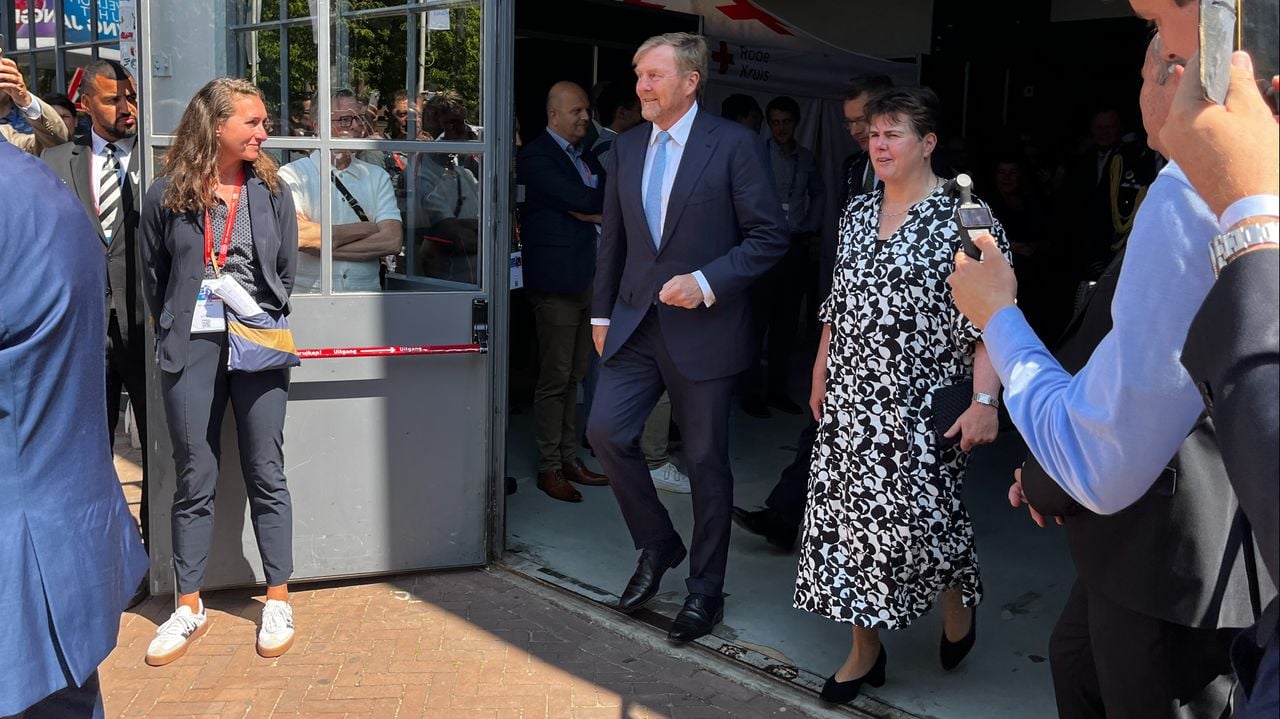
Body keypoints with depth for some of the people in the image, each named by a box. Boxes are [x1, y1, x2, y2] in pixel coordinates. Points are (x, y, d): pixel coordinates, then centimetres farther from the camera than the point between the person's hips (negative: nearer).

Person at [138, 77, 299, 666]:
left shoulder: (271, 190, 5)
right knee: (195, 480, 6)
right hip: (190, 347, 0)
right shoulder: (167, 195, 1)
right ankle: (189, 607, 19)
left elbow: (286, 270, 9)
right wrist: (173, 334, 7)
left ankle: (278, 602, 15)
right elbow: (153, 276, 9)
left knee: (266, 475, 4)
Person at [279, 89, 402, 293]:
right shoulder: (292, 174, 4)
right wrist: (369, 228, -2)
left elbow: (392, 242, 0)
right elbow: (297, 237, -11)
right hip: (307, 295, -3)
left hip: (365, 298, 3)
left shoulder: (378, 176, 13)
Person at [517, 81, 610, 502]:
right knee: (555, 379, -3)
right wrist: (595, 196, 0)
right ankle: (548, 468, 6)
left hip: (585, 278, 8)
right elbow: (583, 199, -19)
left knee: (574, 376, 13)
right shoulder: (535, 156, -9)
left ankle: (569, 459, 22)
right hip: (555, 279, -8)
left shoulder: (585, 153, 18)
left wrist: (589, 209, -11)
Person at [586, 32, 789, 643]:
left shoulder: (733, 145, -8)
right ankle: (656, 545, 20)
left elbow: (770, 236, -9)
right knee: (606, 430, -5)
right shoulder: (627, 146, 9)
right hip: (635, 323, 5)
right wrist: (602, 312, 13)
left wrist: (706, 283, -19)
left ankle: (705, 587, 22)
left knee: (706, 462, 5)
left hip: (703, 329, -5)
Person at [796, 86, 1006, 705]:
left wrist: (985, 401, -21)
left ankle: (958, 601, 34)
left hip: (922, 402, -5)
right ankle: (865, 650, 19)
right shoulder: (856, 214, 10)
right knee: (849, 514, 5)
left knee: (924, 515, -1)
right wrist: (821, 377, 16)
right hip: (852, 398, 6)